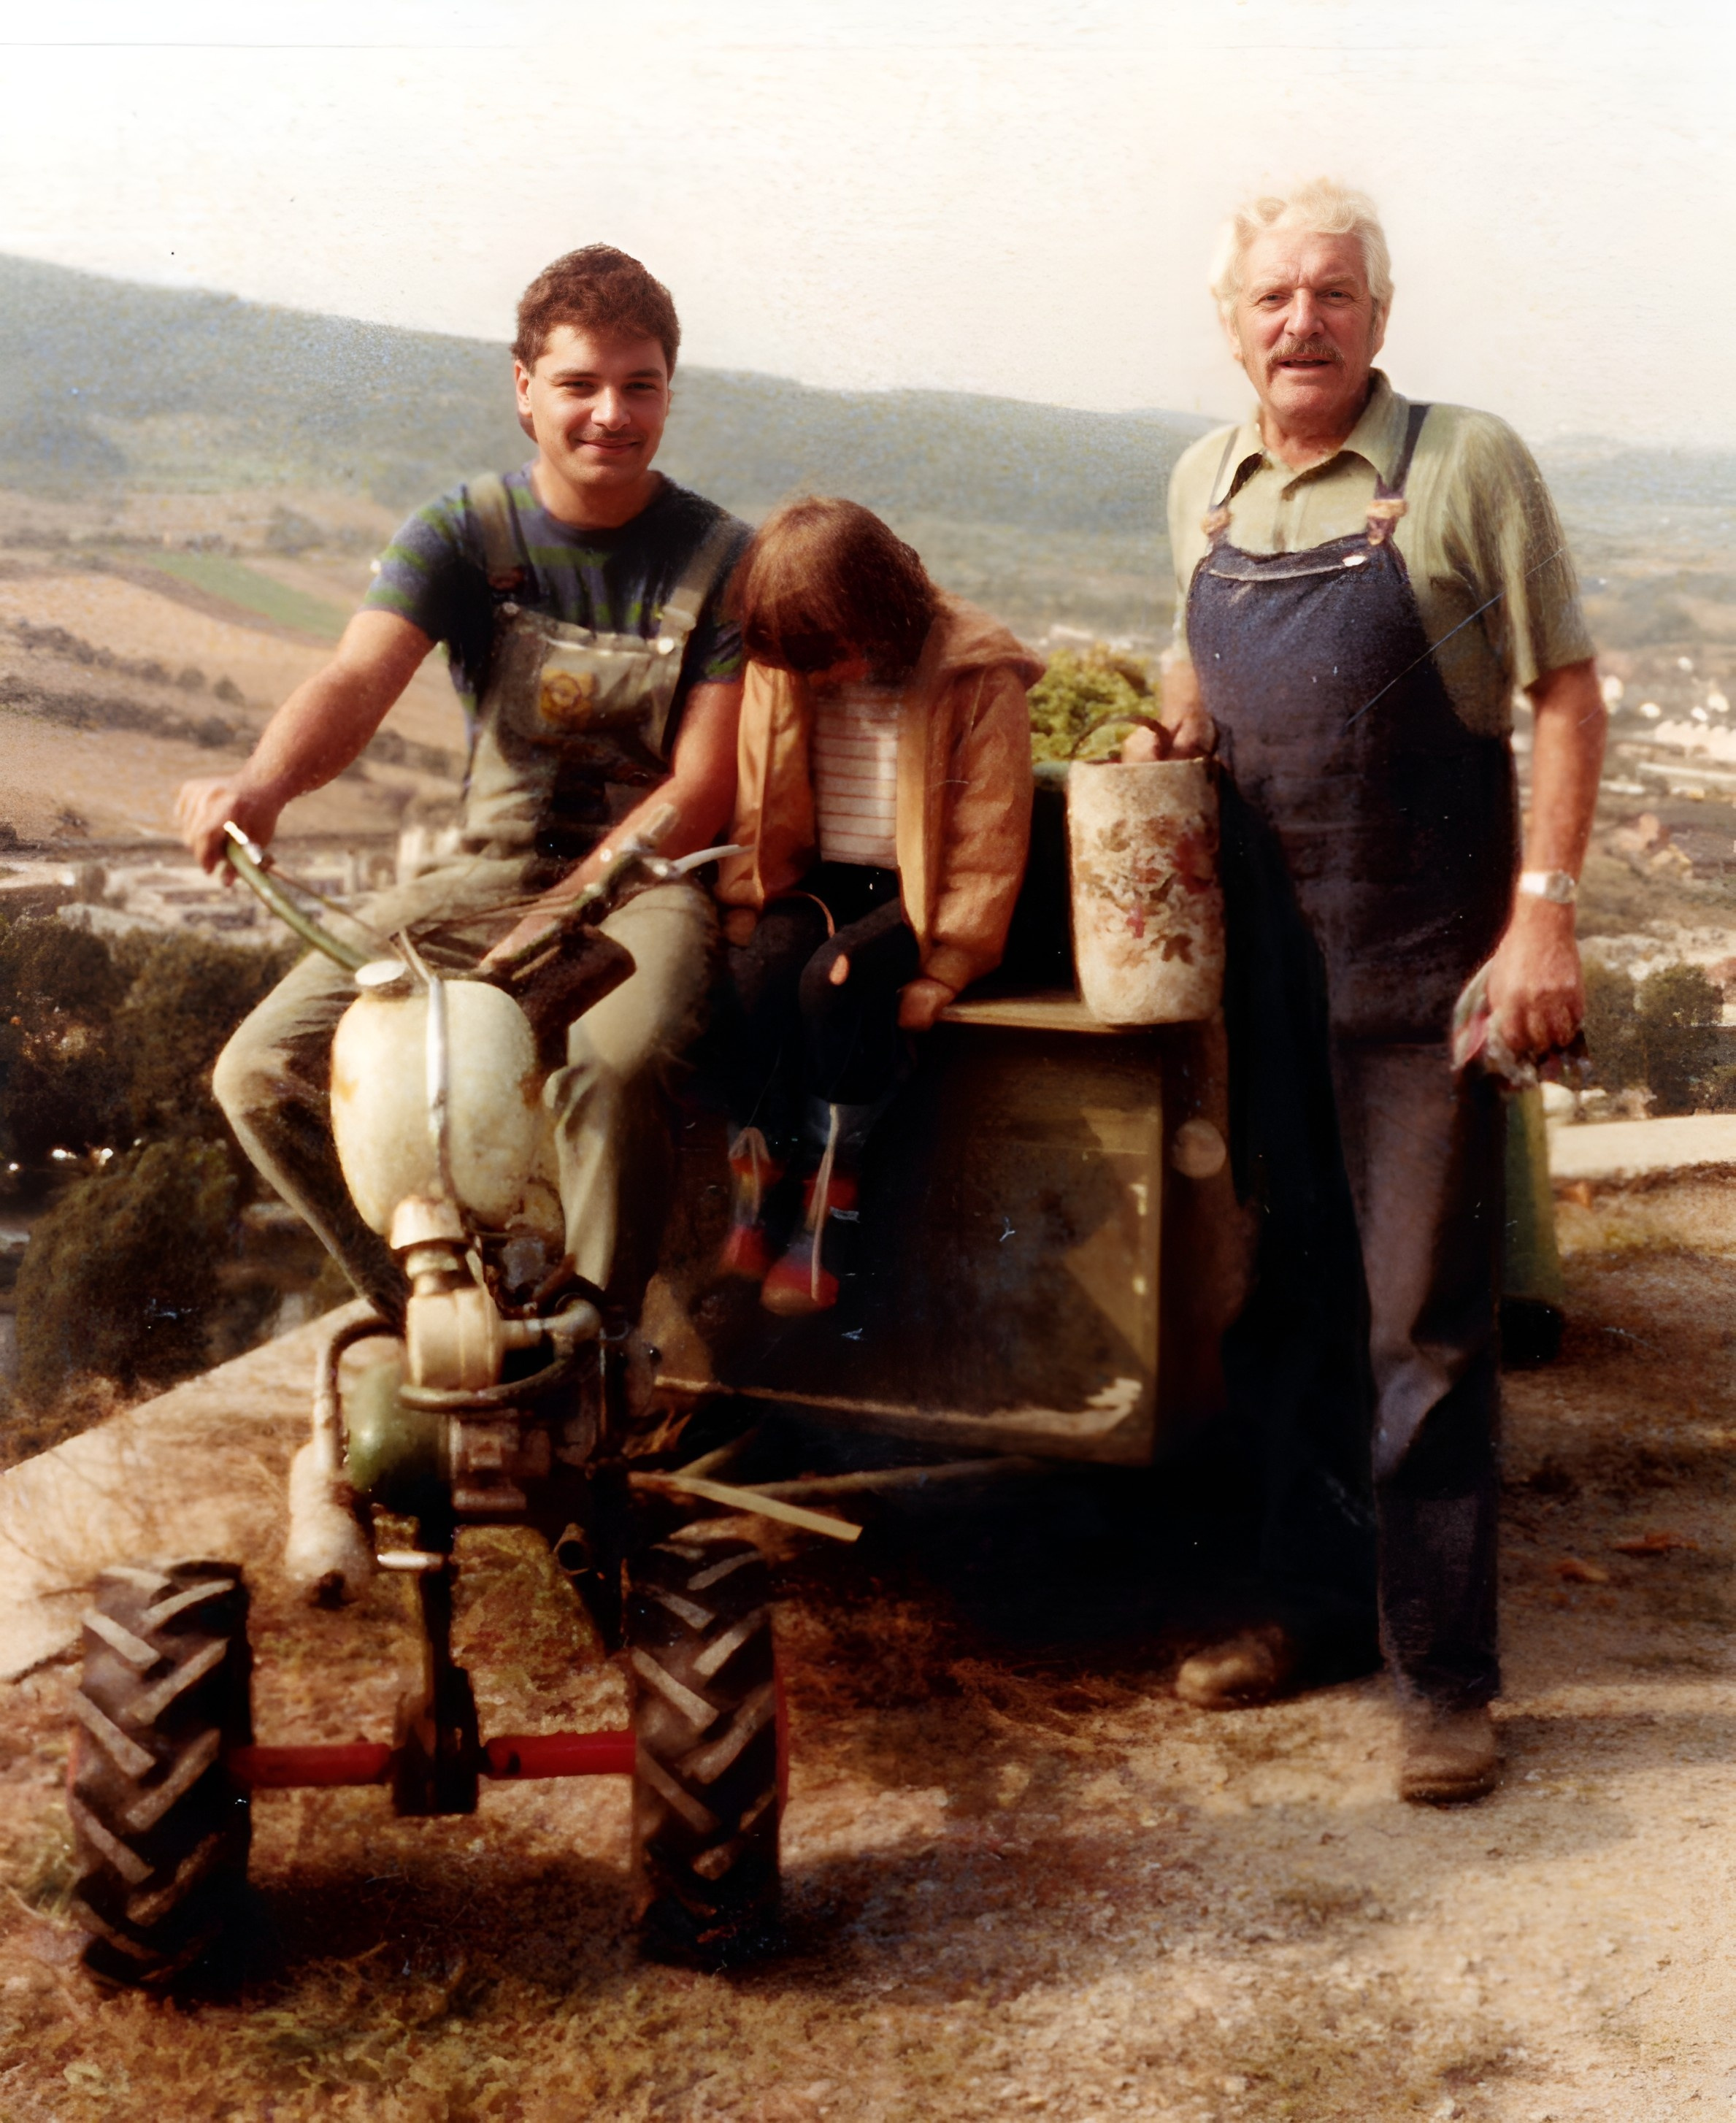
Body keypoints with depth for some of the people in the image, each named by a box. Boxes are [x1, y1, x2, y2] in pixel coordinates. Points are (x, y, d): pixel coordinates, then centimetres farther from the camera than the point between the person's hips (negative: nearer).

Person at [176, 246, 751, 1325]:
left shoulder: (722, 558, -4)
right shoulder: (462, 532, 1)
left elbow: (703, 790, -9)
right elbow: (358, 680, -16)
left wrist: (553, 920, -20)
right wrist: (263, 783, -39)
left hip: (647, 877, -3)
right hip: (486, 870, 4)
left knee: (609, 1062, -37)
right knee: (266, 1071, -13)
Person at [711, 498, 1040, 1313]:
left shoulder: (978, 678, -12)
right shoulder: (780, 669, 3)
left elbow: (989, 844, -11)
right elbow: (756, 807, 10)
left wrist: (942, 968, -16)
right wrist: (746, 908, -2)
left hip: (920, 894, -4)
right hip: (819, 883, 4)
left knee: (836, 980, -33)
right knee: (763, 964, -30)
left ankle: (822, 1217, -23)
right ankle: (749, 1199, -24)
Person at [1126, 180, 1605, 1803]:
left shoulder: (1465, 465, -9)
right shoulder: (1203, 485, 7)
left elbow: (1564, 695, -8)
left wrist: (1544, 910, -16)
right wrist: (1170, 738, 2)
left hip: (1425, 954, -5)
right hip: (1262, 945, 5)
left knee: (1425, 1320, -1)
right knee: (1282, 1291, 14)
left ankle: (1444, 1672, 9)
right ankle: (1309, 1592, 29)